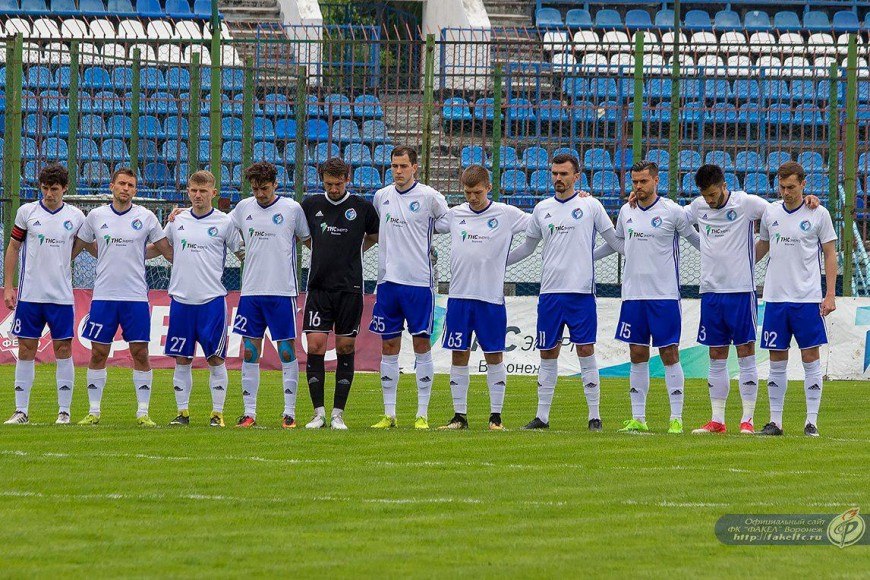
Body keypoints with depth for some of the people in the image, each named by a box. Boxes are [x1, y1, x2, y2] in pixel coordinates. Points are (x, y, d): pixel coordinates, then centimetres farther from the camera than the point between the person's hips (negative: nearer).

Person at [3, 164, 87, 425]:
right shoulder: (27, 212, 2)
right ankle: (21, 411, 8)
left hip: (61, 296, 0)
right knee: (26, 350, 2)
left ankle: (64, 411, 6)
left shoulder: (76, 216, 3)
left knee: (63, 349, 0)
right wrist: (8, 287, 3)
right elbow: (13, 248, 7)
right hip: (29, 294, 0)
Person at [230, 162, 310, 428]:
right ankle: (249, 412, 8)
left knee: (287, 351, -2)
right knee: (250, 351, 4)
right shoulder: (244, 208, 8)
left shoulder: (292, 209, -1)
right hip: (251, 291, 3)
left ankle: (289, 413, 3)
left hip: (282, 291, -3)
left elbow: (308, 240, 9)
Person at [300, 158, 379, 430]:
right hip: (318, 285, 1)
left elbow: (374, 236, 16)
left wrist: (353, 251, 11)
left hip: (349, 287, -1)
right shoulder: (310, 205, 5)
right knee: (315, 346, -7)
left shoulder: (362, 207, 0)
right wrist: (319, 250, 13)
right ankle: (318, 413, -1)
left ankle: (338, 414, 6)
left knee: (346, 348, 0)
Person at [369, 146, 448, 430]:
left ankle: (422, 414, 2)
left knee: (421, 343, -2)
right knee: (389, 345, 5)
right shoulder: (381, 196, 9)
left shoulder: (429, 197, -5)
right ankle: (389, 414, 10)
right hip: (388, 280, 4)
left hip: (419, 281, -4)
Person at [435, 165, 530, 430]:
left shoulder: (506, 214, -1)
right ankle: (459, 416, 9)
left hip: (491, 298, -2)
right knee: (459, 355, 4)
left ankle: (496, 416, 8)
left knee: (494, 356, 2)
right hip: (459, 296, 2)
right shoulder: (454, 215, 7)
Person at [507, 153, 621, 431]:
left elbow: (616, 240, 7)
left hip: (581, 291, -4)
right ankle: (542, 416, 11)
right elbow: (528, 246, 22)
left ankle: (594, 416, 0)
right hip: (550, 291, 4)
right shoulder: (542, 209, 11)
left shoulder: (591, 206, 1)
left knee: (586, 351, -4)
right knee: (548, 353, 6)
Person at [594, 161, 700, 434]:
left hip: (664, 295, -5)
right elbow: (616, 242, 25)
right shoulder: (626, 211, 9)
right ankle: (638, 419, 10)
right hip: (633, 295, 5)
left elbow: (697, 239, 5)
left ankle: (676, 418, -1)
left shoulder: (672, 211, -5)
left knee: (669, 354, -4)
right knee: (638, 355, 6)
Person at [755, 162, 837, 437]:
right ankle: (775, 421, 8)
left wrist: (830, 295, -4)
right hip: (775, 297, 3)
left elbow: (830, 254, 1)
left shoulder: (818, 214, -1)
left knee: (810, 357, -2)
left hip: (807, 298, -3)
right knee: (777, 360, 4)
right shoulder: (769, 212, 7)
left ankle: (811, 421, 2)